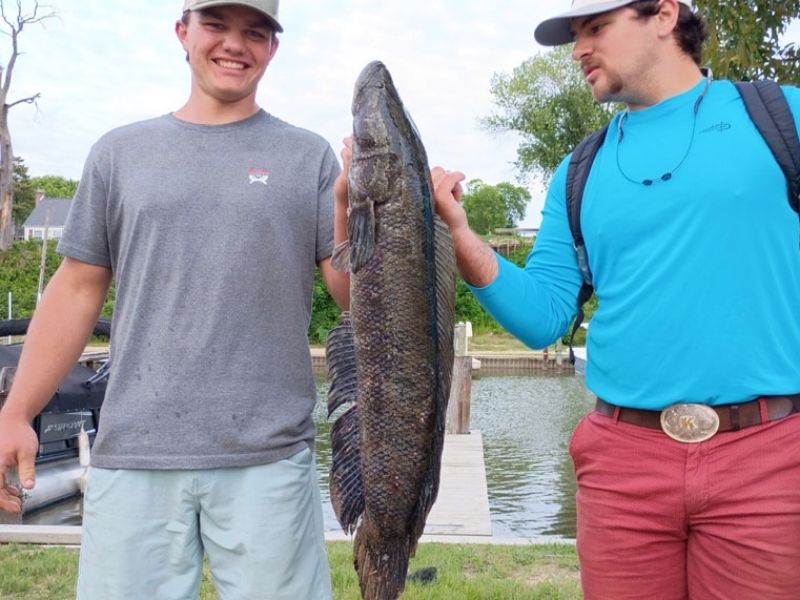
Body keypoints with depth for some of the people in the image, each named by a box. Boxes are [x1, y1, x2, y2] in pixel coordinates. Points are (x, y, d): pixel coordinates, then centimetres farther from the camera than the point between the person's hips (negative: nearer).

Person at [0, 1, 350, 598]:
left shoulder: (308, 157, 6)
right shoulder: (120, 152, 11)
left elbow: (351, 295, 3)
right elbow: (78, 289, 10)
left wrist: (347, 207, -15)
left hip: (269, 456, -1)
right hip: (133, 453, 2)